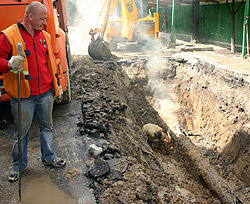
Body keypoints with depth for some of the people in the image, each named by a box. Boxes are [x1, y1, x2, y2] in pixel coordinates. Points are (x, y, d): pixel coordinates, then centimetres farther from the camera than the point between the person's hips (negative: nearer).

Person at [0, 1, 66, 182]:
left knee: (47, 126, 17)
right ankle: (19, 165, 28)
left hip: (45, 93, 5)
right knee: (21, 132, 8)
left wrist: (57, 85, 18)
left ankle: (48, 156, 37)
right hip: (22, 96, -5)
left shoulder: (45, 36, 10)